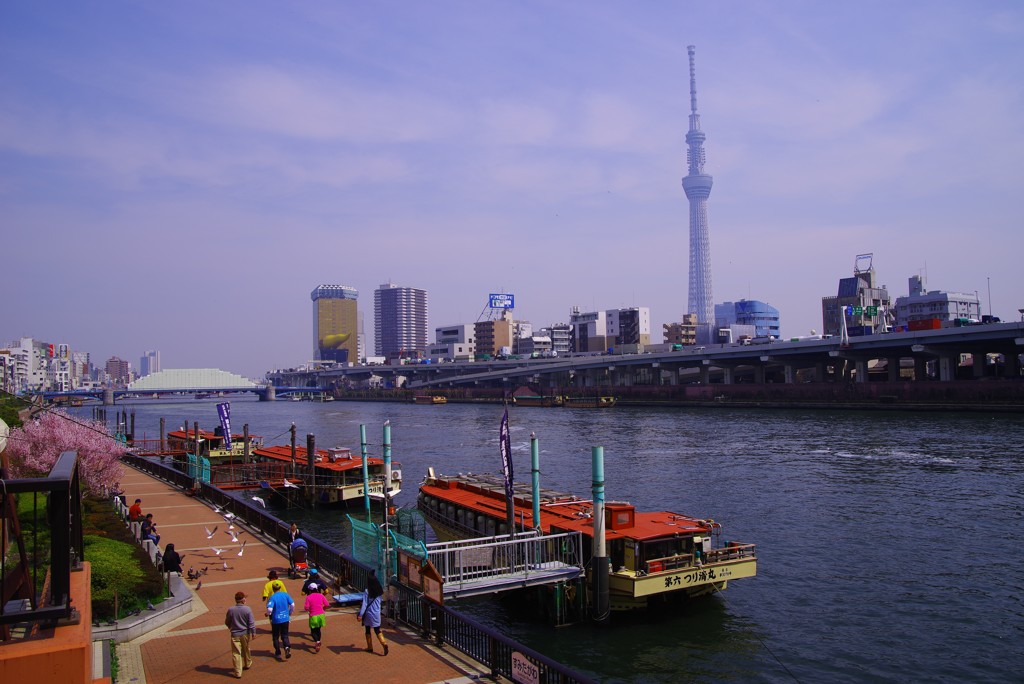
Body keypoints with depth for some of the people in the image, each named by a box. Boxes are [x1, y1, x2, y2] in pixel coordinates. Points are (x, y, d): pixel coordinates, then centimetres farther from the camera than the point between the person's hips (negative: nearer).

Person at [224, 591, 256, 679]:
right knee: (246, 650, 23)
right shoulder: (247, 609, -13)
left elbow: (227, 622, 4)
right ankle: (247, 664, 43)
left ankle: (238, 673, 2)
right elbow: (251, 623, -10)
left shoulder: (231, 610, -10)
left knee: (236, 653, 3)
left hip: (235, 634, -1)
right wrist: (253, 633, 0)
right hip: (245, 634, 1)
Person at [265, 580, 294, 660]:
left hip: (276, 620, -3)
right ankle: (287, 647, -16)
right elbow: (292, 605, -5)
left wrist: (268, 614, -2)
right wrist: (290, 613, 11)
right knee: (285, 635, 12)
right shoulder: (285, 594, -4)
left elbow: (269, 609, -25)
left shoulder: (272, 597, -15)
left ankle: (278, 653, 21)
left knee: (276, 637, 16)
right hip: (285, 619, 3)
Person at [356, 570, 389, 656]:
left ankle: (370, 647, 22)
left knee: (368, 630, 15)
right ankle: (384, 643, -13)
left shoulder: (367, 592, -14)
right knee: (377, 630, 9)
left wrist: (360, 615, -17)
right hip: (377, 614, 3)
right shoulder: (379, 592, -1)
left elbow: (364, 604, -17)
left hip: (369, 614, -3)